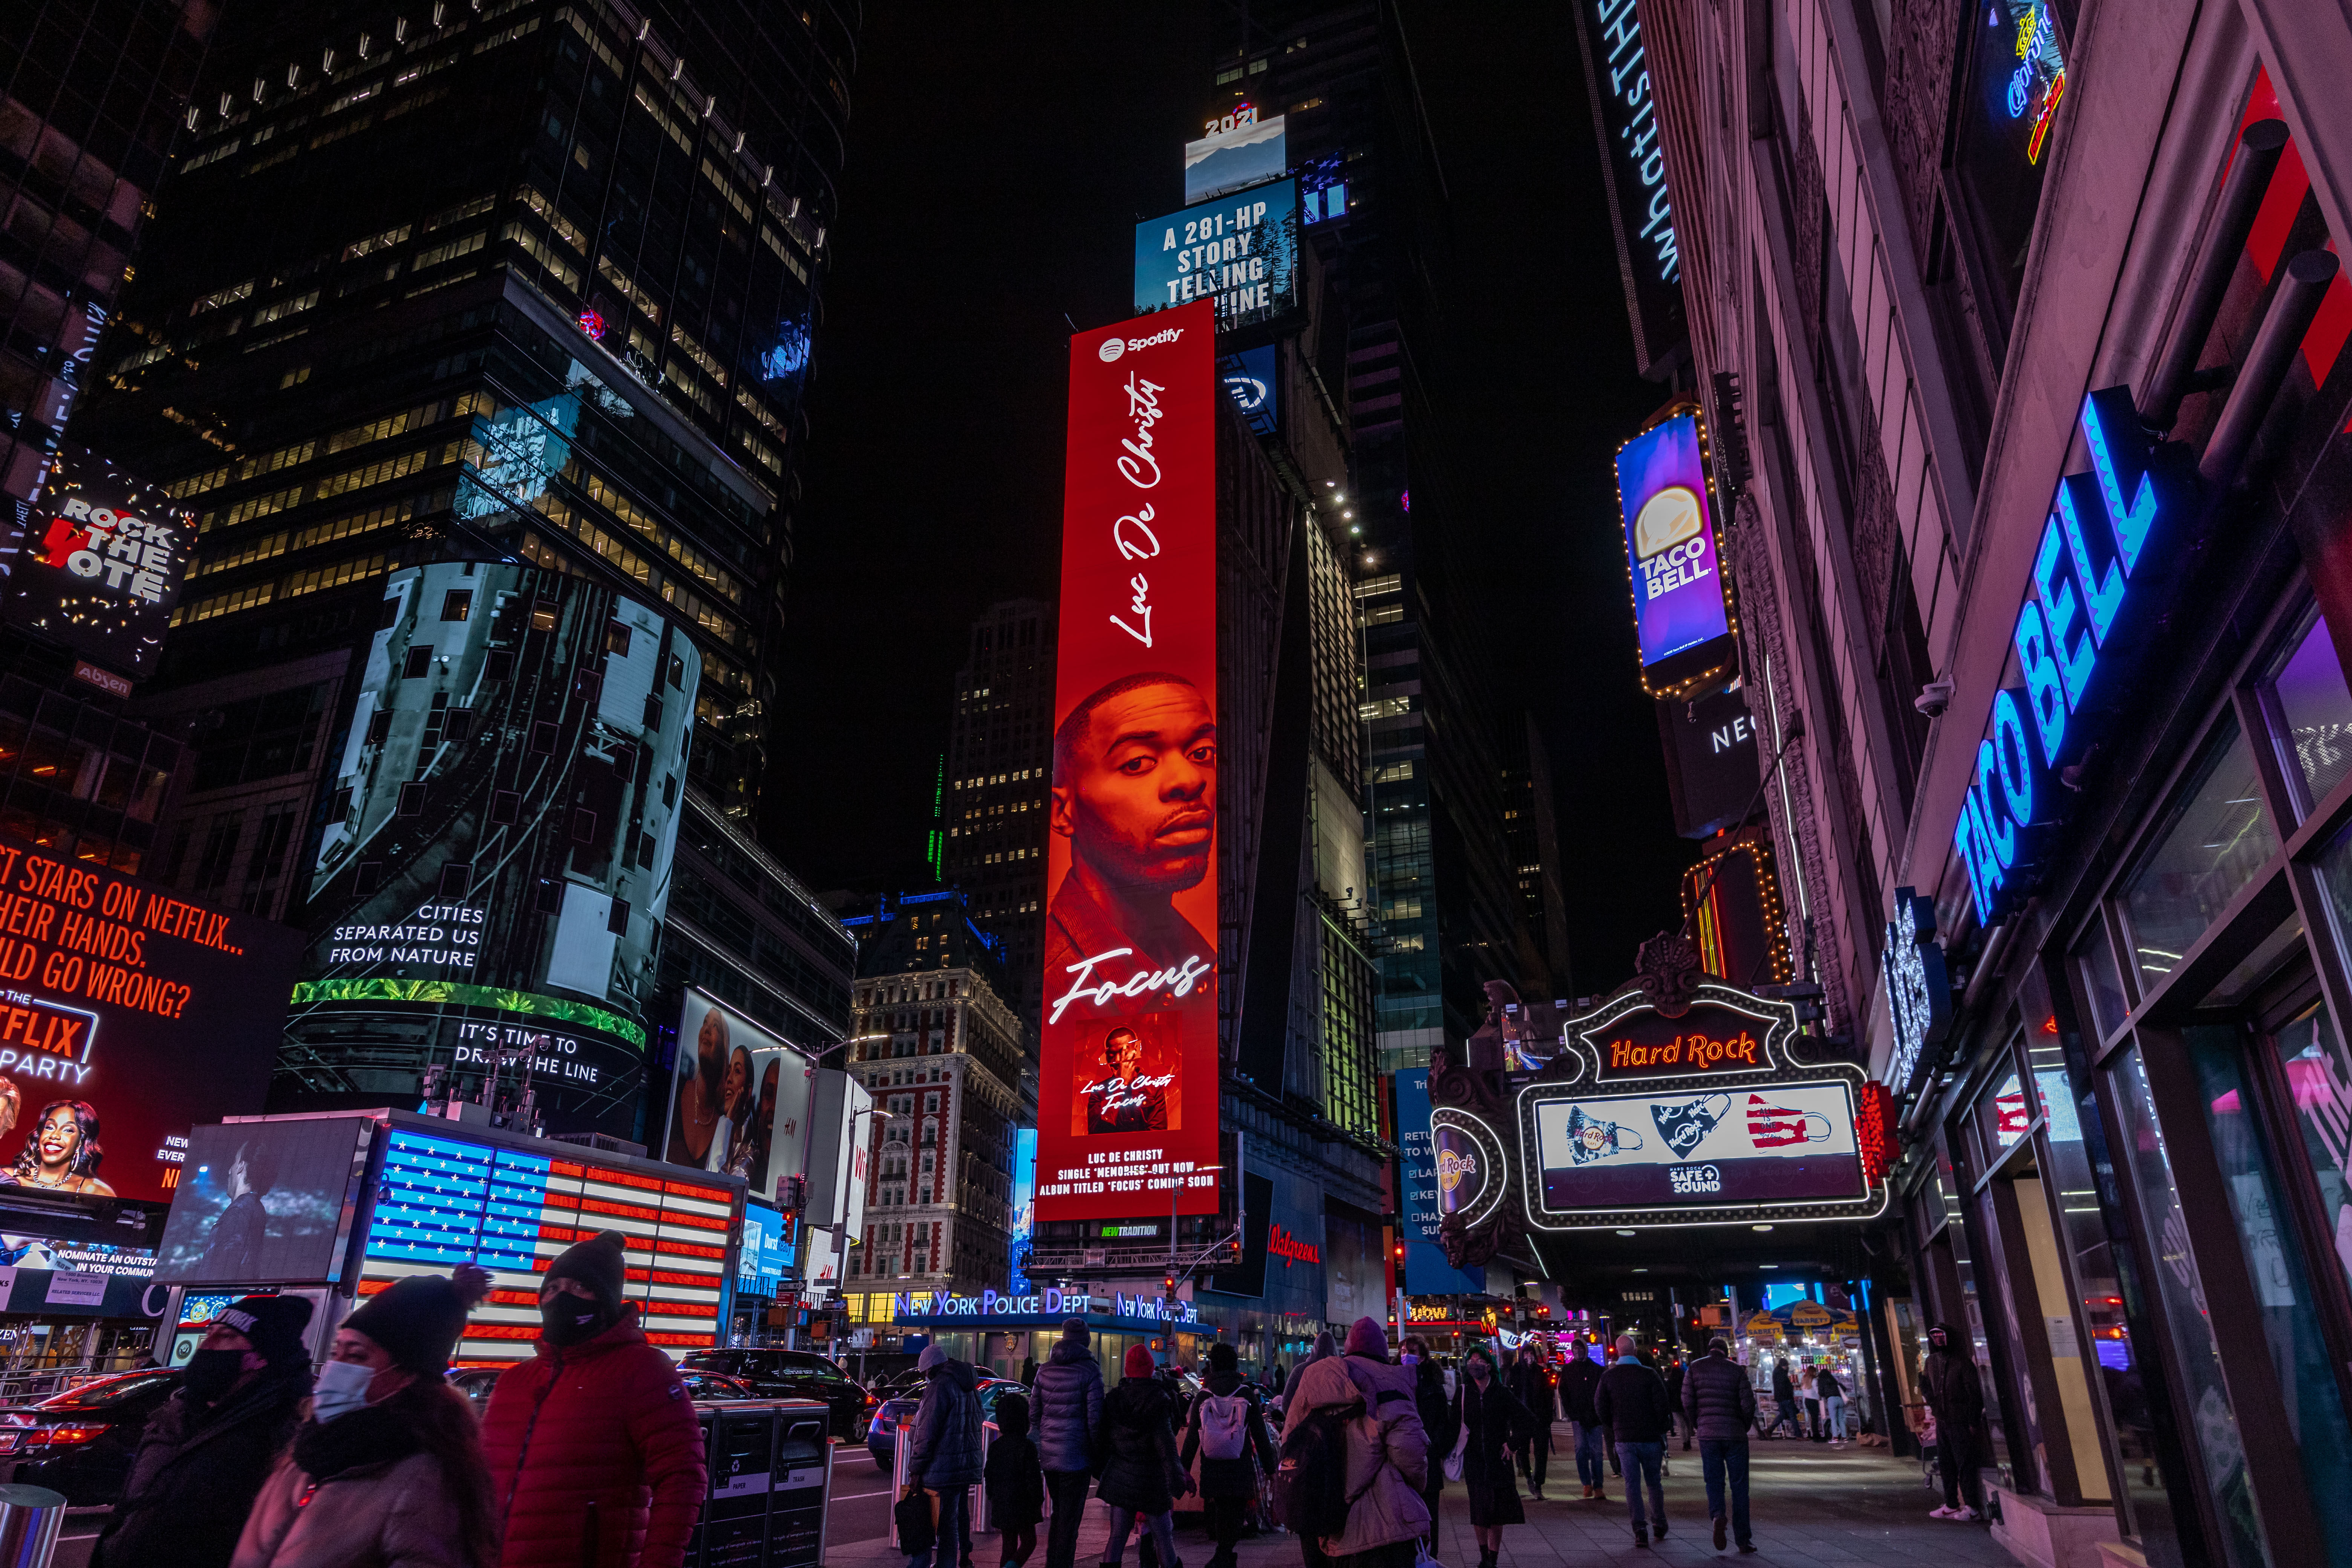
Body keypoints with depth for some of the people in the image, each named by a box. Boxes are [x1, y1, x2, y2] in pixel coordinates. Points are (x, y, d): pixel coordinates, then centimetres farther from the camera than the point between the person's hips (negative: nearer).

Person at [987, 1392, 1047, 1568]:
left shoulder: (995, 1447, 3)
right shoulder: (1027, 1447, -15)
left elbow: (988, 1476, 9)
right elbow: (1033, 1478, -14)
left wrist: (993, 1498, 21)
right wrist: (1038, 1501, -3)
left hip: (1001, 1505, 5)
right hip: (1022, 1504, -5)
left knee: (1009, 1543, 15)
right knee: (1029, 1542, 5)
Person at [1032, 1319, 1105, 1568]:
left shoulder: (1045, 1369, 6)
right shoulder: (1090, 1371, -11)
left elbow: (1035, 1412, 9)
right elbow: (1094, 1418, -13)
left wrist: (1040, 1444, 16)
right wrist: (1099, 1454, -4)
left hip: (1048, 1454, 6)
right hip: (1076, 1456, -6)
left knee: (1058, 1514, 22)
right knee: (1069, 1520, 3)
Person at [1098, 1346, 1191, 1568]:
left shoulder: (1113, 1399, 2)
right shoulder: (1159, 1400, -11)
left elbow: (1104, 1439, 8)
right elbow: (1166, 1443, -14)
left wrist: (1103, 1469, 17)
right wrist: (1177, 1477, -10)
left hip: (1119, 1478, 4)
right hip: (1151, 1480, -4)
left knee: (1117, 1536, 9)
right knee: (1163, 1537, 7)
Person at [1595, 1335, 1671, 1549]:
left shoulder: (1608, 1377, -1)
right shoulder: (1650, 1375, -7)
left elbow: (1600, 1408, -1)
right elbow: (1662, 1405, -10)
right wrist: (1659, 1429, 5)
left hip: (1624, 1439, 0)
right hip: (1651, 1437, 0)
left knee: (1632, 1484, 4)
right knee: (1654, 1482, 17)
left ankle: (1640, 1531, -3)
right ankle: (1659, 1525, 25)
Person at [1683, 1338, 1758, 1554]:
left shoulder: (1695, 1368, 4)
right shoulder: (1737, 1370, 1)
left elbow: (1687, 1402, -1)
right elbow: (1748, 1404, -5)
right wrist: (1745, 1427, 12)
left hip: (1708, 1434, 1)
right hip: (1736, 1435, -1)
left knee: (1714, 1482, 9)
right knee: (1739, 1487, 8)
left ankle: (1717, 1514, -19)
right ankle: (1743, 1539, 7)